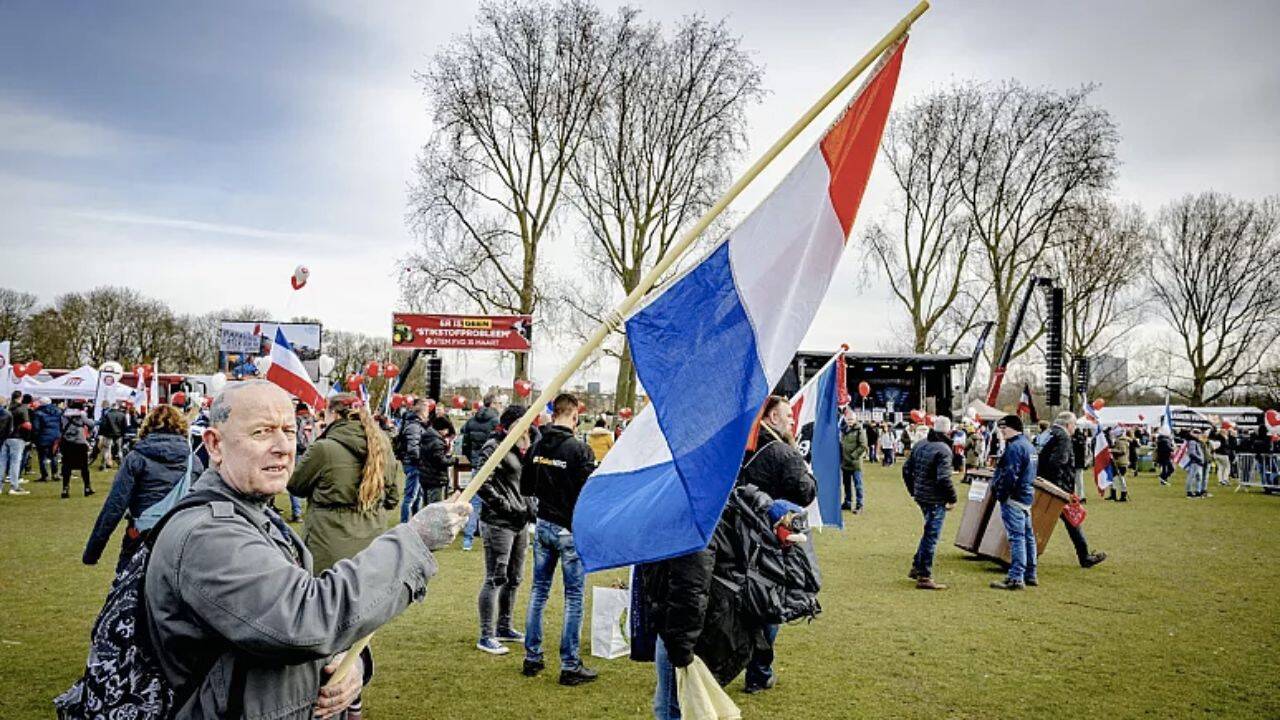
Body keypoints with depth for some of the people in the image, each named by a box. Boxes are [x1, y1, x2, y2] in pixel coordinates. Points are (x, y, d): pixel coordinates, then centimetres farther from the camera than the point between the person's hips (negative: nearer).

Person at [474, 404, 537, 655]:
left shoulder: (519, 448, 16)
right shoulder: (493, 447, -11)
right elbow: (483, 484, -18)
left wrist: (530, 508, 13)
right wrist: (506, 507, -16)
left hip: (520, 523, 9)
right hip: (498, 523, -9)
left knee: (514, 578, 16)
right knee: (495, 579, -5)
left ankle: (504, 628, 29)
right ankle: (486, 636, 3)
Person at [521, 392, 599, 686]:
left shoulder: (537, 446, 1)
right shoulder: (579, 449, -17)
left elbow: (525, 488, 9)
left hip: (543, 526, 6)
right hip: (571, 529, -6)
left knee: (539, 591, 14)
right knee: (573, 596, 3)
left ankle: (532, 657, 22)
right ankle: (570, 665, 8)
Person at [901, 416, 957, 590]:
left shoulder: (920, 445, 8)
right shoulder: (943, 450, -18)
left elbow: (907, 469, 14)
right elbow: (943, 478, -24)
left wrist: (913, 491, 21)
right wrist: (952, 499, -12)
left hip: (921, 496, 8)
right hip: (935, 500, -8)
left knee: (929, 532, 23)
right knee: (931, 536, -1)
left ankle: (916, 567, 29)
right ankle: (924, 577, 5)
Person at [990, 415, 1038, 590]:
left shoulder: (1014, 447, -16)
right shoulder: (1028, 445, 17)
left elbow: (1009, 475, -21)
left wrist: (1000, 493, -14)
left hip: (1014, 497, -11)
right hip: (1027, 495, 11)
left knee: (1016, 537, -11)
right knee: (1027, 536, 15)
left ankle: (1016, 578, -12)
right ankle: (1030, 575, 23)